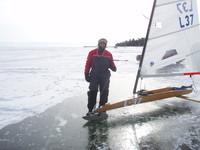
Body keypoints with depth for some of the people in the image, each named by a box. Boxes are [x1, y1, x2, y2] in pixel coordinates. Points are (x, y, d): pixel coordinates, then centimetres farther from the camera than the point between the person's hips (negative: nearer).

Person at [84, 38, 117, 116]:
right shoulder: (92, 53, 4)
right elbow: (88, 64, 4)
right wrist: (86, 74, -1)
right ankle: (90, 110, 2)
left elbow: (112, 65, 11)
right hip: (94, 75, -2)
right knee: (92, 92, -5)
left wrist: (113, 67, -12)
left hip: (105, 77, 2)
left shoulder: (109, 54, 9)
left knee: (104, 93, 7)